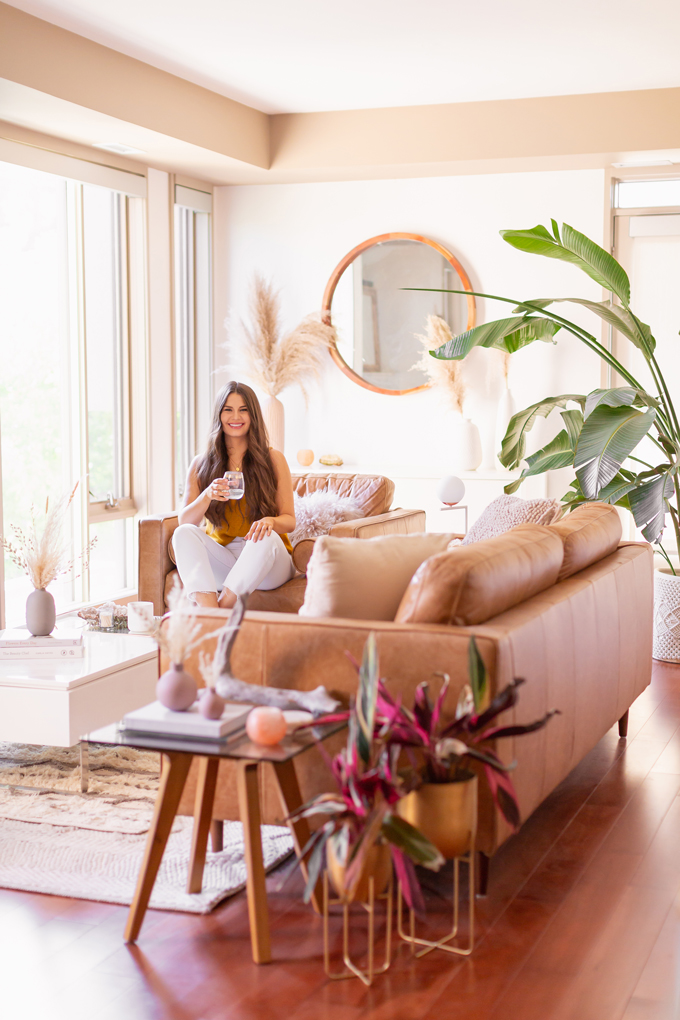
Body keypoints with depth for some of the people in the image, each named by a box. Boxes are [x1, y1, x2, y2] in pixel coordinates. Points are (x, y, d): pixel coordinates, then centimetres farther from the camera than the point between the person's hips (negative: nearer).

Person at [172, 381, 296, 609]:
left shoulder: (273, 460, 5)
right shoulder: (201, 464, 9)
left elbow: (289, 521, 2)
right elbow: (184, 521, 1)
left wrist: (270, 521, -23)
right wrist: (208, 495, -20)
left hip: (266, 561, -2)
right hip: (221, 556, 2)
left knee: (266, 537, -34)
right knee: (184, 533, -26)